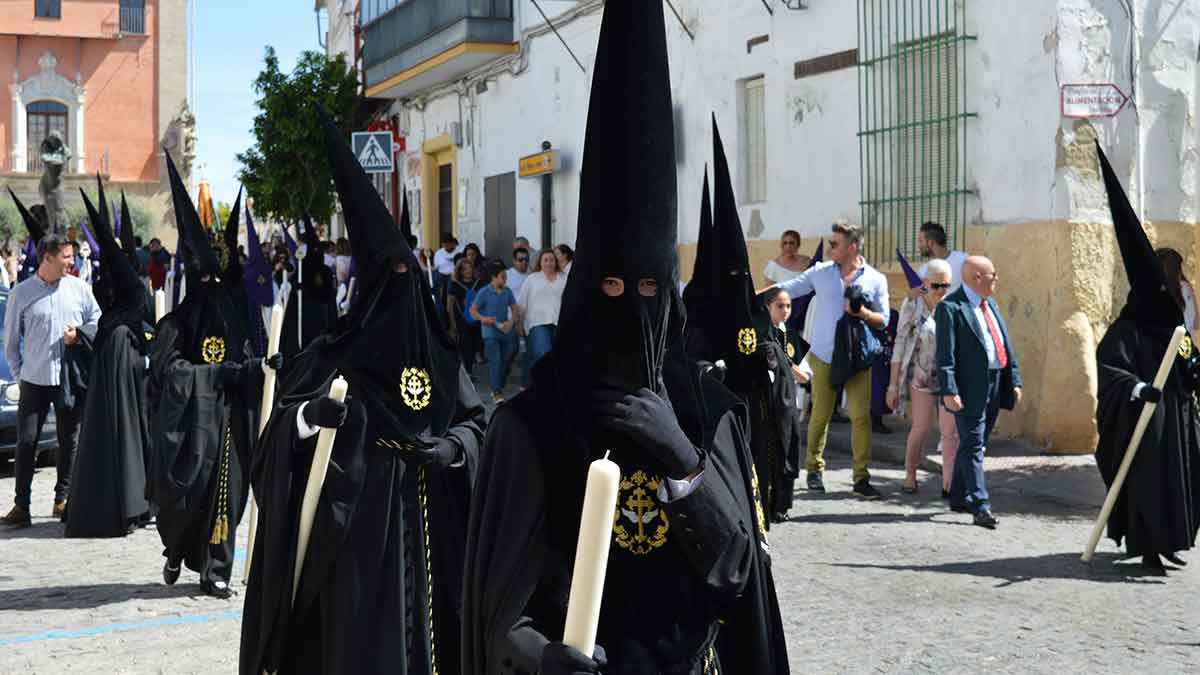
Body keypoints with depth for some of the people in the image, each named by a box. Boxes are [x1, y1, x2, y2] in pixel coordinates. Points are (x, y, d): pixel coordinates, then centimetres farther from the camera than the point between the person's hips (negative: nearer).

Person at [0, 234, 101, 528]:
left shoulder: (79, 289, 3)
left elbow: (98, 321, 12)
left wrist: (79, 333, -7)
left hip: (71, 379, 2)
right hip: (35, 379, -2)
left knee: (69, 441, 7)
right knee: (26, 441, -3)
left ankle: (62, 498, 20)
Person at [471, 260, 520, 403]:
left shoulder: (507, 291, 5)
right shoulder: (484, 293, -7)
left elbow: (514, 309, 9)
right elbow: (473, 310, -4)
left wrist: (511, 321, -9)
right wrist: (483, 319, -21)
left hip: (506, 332, 5)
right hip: (490, 333, -5)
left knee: (506, 361, 9)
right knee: (495, 362, -11)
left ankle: (499, 388, 25)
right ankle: (497, 393, -11)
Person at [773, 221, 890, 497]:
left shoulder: (876, 279, 3)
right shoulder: (820, 272, 4)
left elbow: (883, 320, 5)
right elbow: (786, 289, 7)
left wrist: (864, 313, -16)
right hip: (824, 356, 1)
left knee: (861, 415, -6)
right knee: (820, 415, 3)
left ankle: (861, 478, -1)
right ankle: (815, 469, 20)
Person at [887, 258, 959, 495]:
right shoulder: (912, 307, -4)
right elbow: (900, 345, -2)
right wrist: (893, 383, -4)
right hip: (921, 376, -2)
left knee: (950, 430, -6)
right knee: (920, 428, 2)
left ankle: (948, 484, -4)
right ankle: (910, 476, 21)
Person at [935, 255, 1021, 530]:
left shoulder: (990, 304, 16)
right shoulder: (950, 308, -9)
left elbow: (1006, 345, 17)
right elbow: (945, 355, -15)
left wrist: (1015, 381, 12)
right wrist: (949, 391, -22)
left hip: (995, 386, 8)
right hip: (970, 388, -8)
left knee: (974, 444, 15)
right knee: (972, 446, -8)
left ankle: (959, 498, 26)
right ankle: (981, 507, -11)